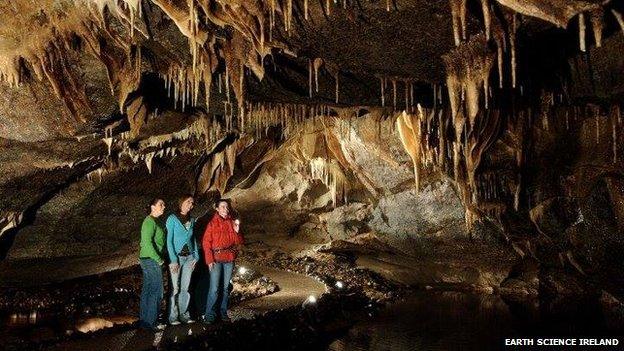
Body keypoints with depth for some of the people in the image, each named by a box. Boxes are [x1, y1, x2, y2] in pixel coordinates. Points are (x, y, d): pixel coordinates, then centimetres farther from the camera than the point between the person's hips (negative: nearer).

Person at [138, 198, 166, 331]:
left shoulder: (154, 221, 15)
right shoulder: (150, 221, -15)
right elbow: (147, 242, -23)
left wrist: (159, 258, 13)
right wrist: (158, 259, -18)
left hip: (148, 260, 10)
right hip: (152, 260, -10)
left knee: (147, 290, 13)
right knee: (156, 291, -6)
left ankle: (143, 320, 20)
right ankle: (151, 322, 0)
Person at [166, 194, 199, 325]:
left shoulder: (192, 220, 10)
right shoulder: (172, 218, -6)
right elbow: (169, 240, -9)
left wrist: (196, 256, 7)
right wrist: (173, 260, -15)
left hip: (189, 257, 5)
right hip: (176, 256, -5)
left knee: (185, 287, 8)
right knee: (175, 287, -3)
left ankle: (184, 314, 16)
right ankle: (173, 317, 4)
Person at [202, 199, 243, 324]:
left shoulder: (232, 223, 10)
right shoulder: (212, 223, -1)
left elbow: (238, 242, 9)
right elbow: (206, 242, -4)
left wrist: (237, 231, -10)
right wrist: (209, 260, -12)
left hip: (229, 259, 4)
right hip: (216, 259, -4)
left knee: (226, 287, 9)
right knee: (214, 288, -9)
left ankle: (223, 312, 18)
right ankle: (209, 315, -2)